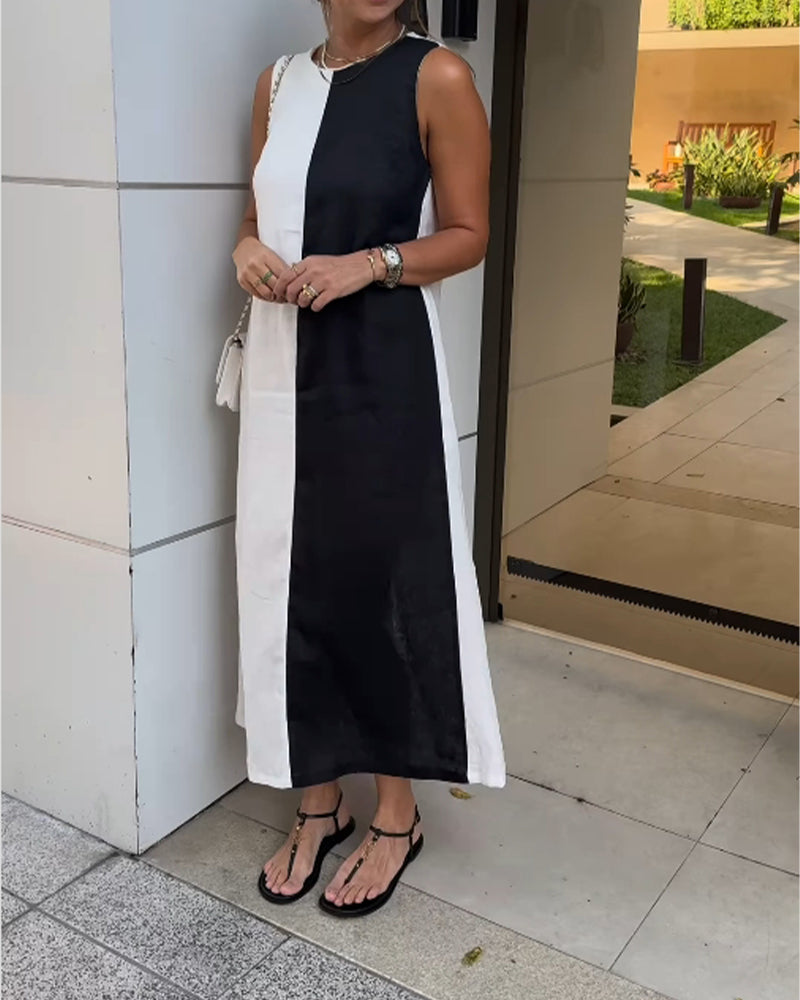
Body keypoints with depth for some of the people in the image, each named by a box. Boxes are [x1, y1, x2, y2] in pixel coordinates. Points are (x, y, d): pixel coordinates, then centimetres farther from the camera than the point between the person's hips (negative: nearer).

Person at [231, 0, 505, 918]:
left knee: (384, 581, 2)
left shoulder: (437, 77, -4)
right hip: (285, 368, 5)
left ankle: (397, 815, 22)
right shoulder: (278, 82, 11)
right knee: (292, 579, 8)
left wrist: (367, 265, -19)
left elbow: (467, 234, -3)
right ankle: (319, 802, 26)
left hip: (384, 371, -5)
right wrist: (247, 251, -6)